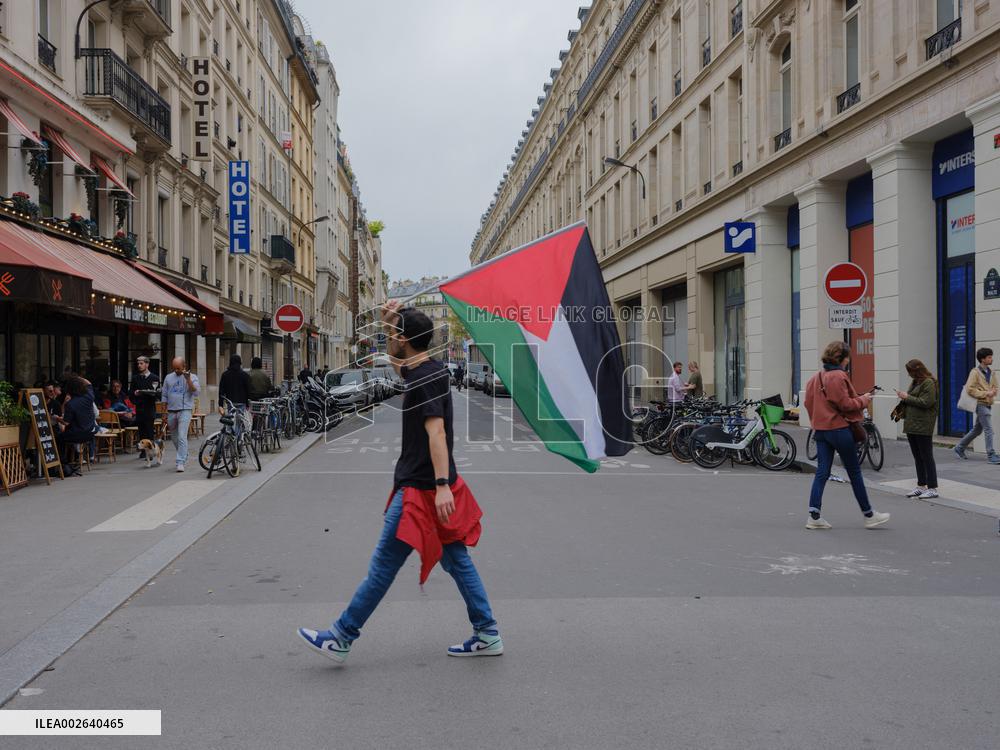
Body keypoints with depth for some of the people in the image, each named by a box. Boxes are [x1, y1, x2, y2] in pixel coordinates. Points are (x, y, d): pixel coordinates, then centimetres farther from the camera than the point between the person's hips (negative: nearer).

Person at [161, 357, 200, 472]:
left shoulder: (192, 377, 1)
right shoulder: (168, 378, 11)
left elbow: (196, 392, -12)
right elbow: (164, 397, 15)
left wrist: (188, 380, -20)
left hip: (185, 411, -5)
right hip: (171, 411, 5)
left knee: (182, 437, -15)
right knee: (174, 437, 15)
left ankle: (180, 462, -14)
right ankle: (183, 456, 36)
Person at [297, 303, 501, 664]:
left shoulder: (425, 379, -17)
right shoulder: (427, 369, 12)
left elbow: (436, 431, -27)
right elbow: (397, 363, 34)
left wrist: (442, 485, -34)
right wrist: (388, 324, 21)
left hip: (420, 488, -10)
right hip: (429, 486, 10)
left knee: (383, 566, -1)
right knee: (456, 560, 12)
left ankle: (341, 638, 9)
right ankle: (487, 635, 16)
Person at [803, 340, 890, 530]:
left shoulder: (815, 378, 10)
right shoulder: (838, 376, -15)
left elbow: (808, 402, 12)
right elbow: (845, 404, -16)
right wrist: (863, 400, 0)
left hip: (820, 429, 7)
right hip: (839, 428, -7)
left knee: (822, 472, 6)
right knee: (854, 472, 5)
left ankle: (814, 516, -1)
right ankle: (869, 515, 16)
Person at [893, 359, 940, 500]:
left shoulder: (929, 383, -11)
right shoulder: (915, 382, 15)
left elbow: (926, 403, -19)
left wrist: (907, 397, -13)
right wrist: (901, 410, 5)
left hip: (922, 426, -9)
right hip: (911, 424, 9)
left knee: (926, 457, -4)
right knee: (917, 457, 13)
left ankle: (933, 488, 1)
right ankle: (921, 486, 21)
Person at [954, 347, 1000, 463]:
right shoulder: (975, 372, -11)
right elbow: (970, 389, -16)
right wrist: (985, 394, -18)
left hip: (988, 404, 8)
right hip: (981, 404, -8)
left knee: (977, 429, 14)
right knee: (989, 430, -9)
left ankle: (959, 448, 26)